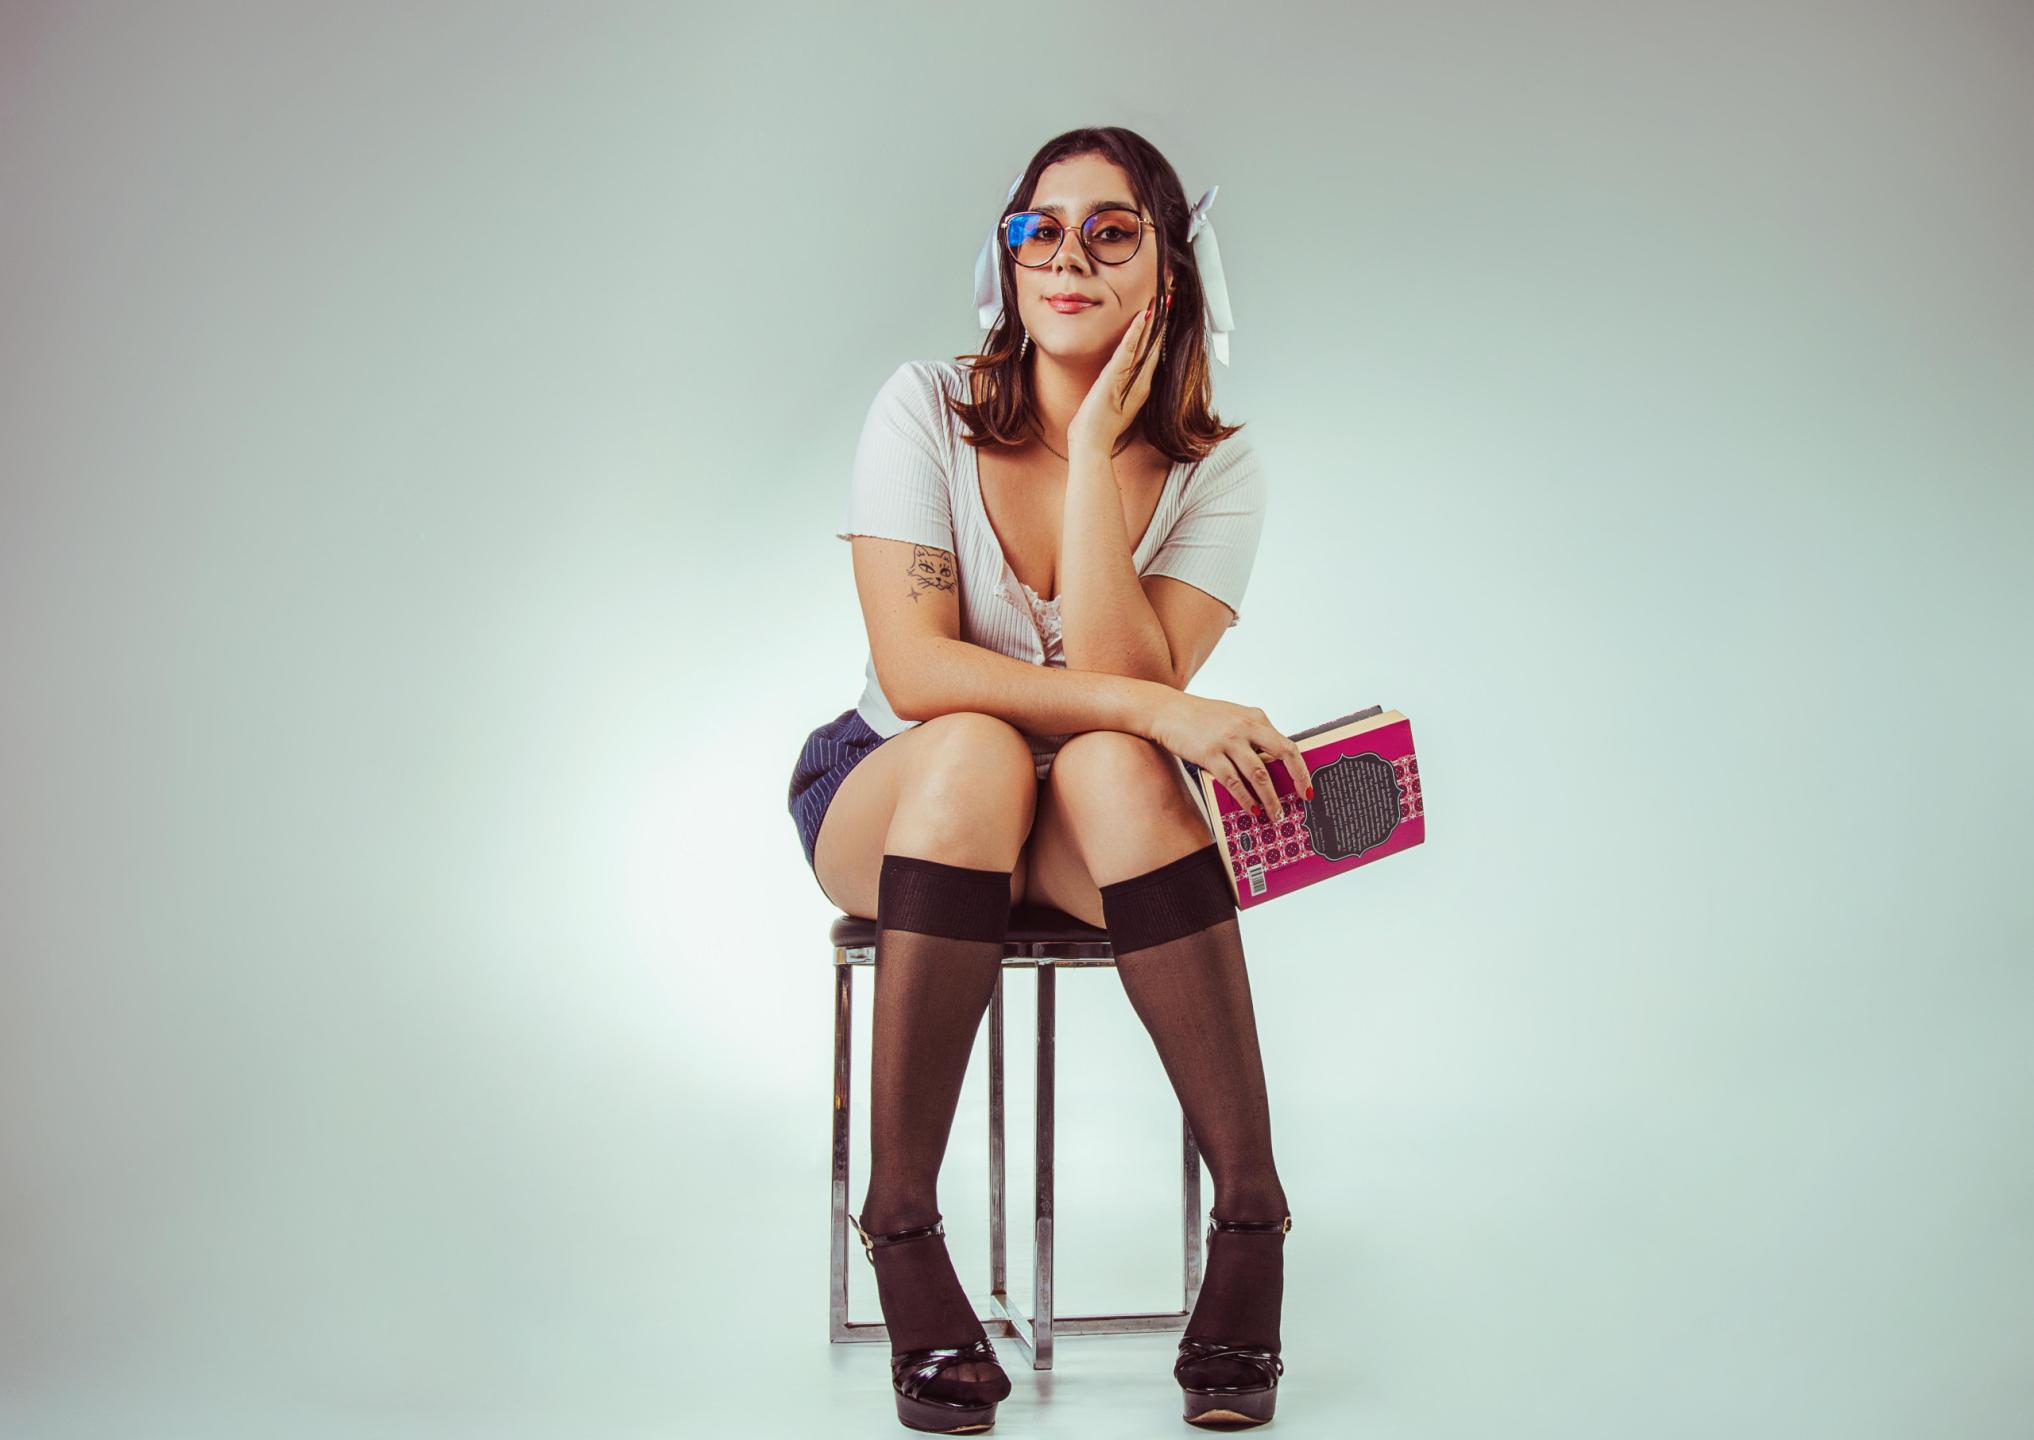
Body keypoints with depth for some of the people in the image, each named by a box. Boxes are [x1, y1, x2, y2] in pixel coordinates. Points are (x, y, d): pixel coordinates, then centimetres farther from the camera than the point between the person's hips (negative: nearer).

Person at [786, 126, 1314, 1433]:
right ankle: (901, 1225, -26)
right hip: (885, 799, -1)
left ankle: (1253, 1217, -27)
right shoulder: (927, 410, -11)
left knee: (1110, 771, -34)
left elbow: (1117, 679, -22)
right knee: (978, 752, -36)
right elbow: (915, 667, -21)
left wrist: (1095, 450, -23)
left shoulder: (1215, 475, -8)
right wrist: (1157, 710, -30)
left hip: (1099, 836, 1)